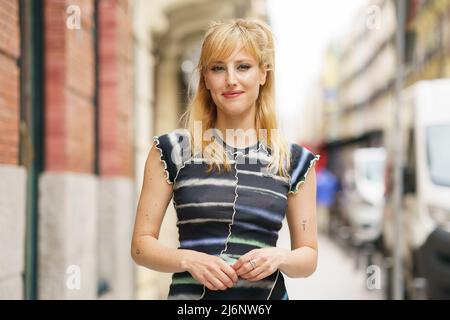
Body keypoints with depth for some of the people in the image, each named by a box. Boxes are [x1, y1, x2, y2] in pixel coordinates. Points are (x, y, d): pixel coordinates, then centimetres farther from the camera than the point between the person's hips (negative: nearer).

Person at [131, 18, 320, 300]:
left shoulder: (295, 161, 2)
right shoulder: (173, 150, -2)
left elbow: (309, 255, 7)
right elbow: (142, 244, -1)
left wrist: (279, 257, -13)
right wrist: (189, 259, -17)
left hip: (267, 293, 1)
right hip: (191, 292, -1)